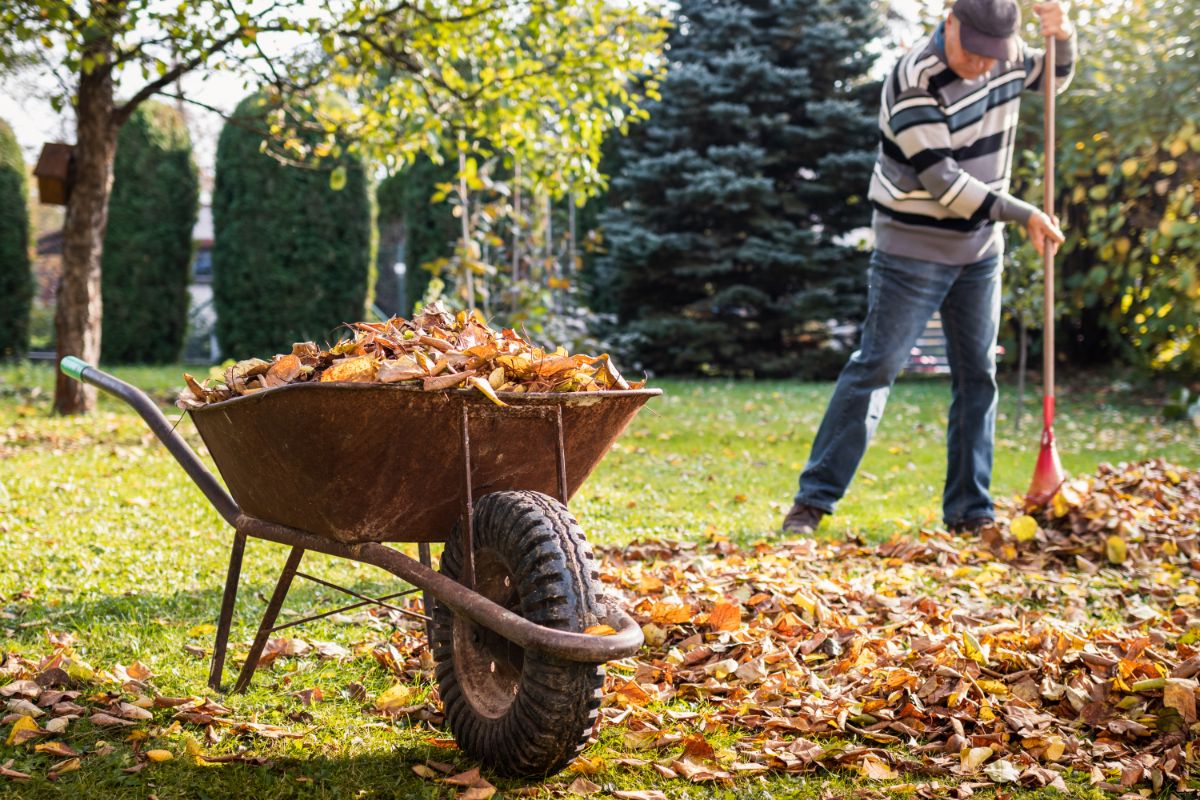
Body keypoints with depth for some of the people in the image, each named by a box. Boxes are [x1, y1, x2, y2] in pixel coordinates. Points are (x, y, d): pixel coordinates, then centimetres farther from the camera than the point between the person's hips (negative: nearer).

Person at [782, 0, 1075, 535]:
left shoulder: (1005, 54, 0)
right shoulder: (915, 81, -21)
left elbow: (1053, 78, 22)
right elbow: (942, 182, -23)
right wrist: (1023, 215, -21)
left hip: (981, 248, 7)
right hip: (914, 248, -6)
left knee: (977, 374, 6)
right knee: (876, 366, -7)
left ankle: (969, 512, 14)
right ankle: (814, 499, -2)